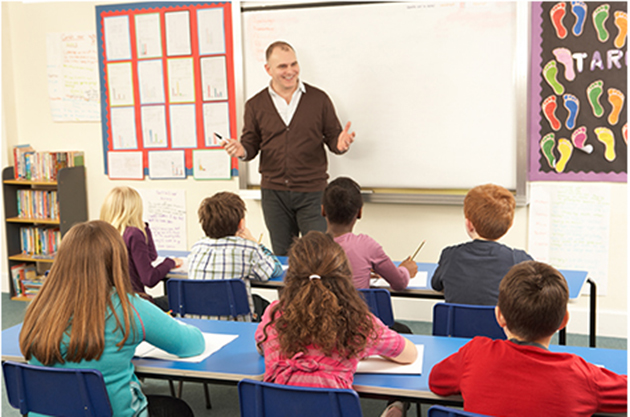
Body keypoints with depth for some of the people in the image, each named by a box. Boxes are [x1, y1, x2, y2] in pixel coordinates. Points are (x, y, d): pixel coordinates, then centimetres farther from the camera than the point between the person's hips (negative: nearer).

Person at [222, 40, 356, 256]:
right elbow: (251, 144, 9)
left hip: (312, 191, -1)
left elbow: (332, 137, 5)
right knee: (282, 258, 11)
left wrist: (340, 143, -18)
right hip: (273, 192, 2)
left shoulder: (319, 99, 2)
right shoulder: (255, 105, 6)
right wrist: (242, 151, -14)